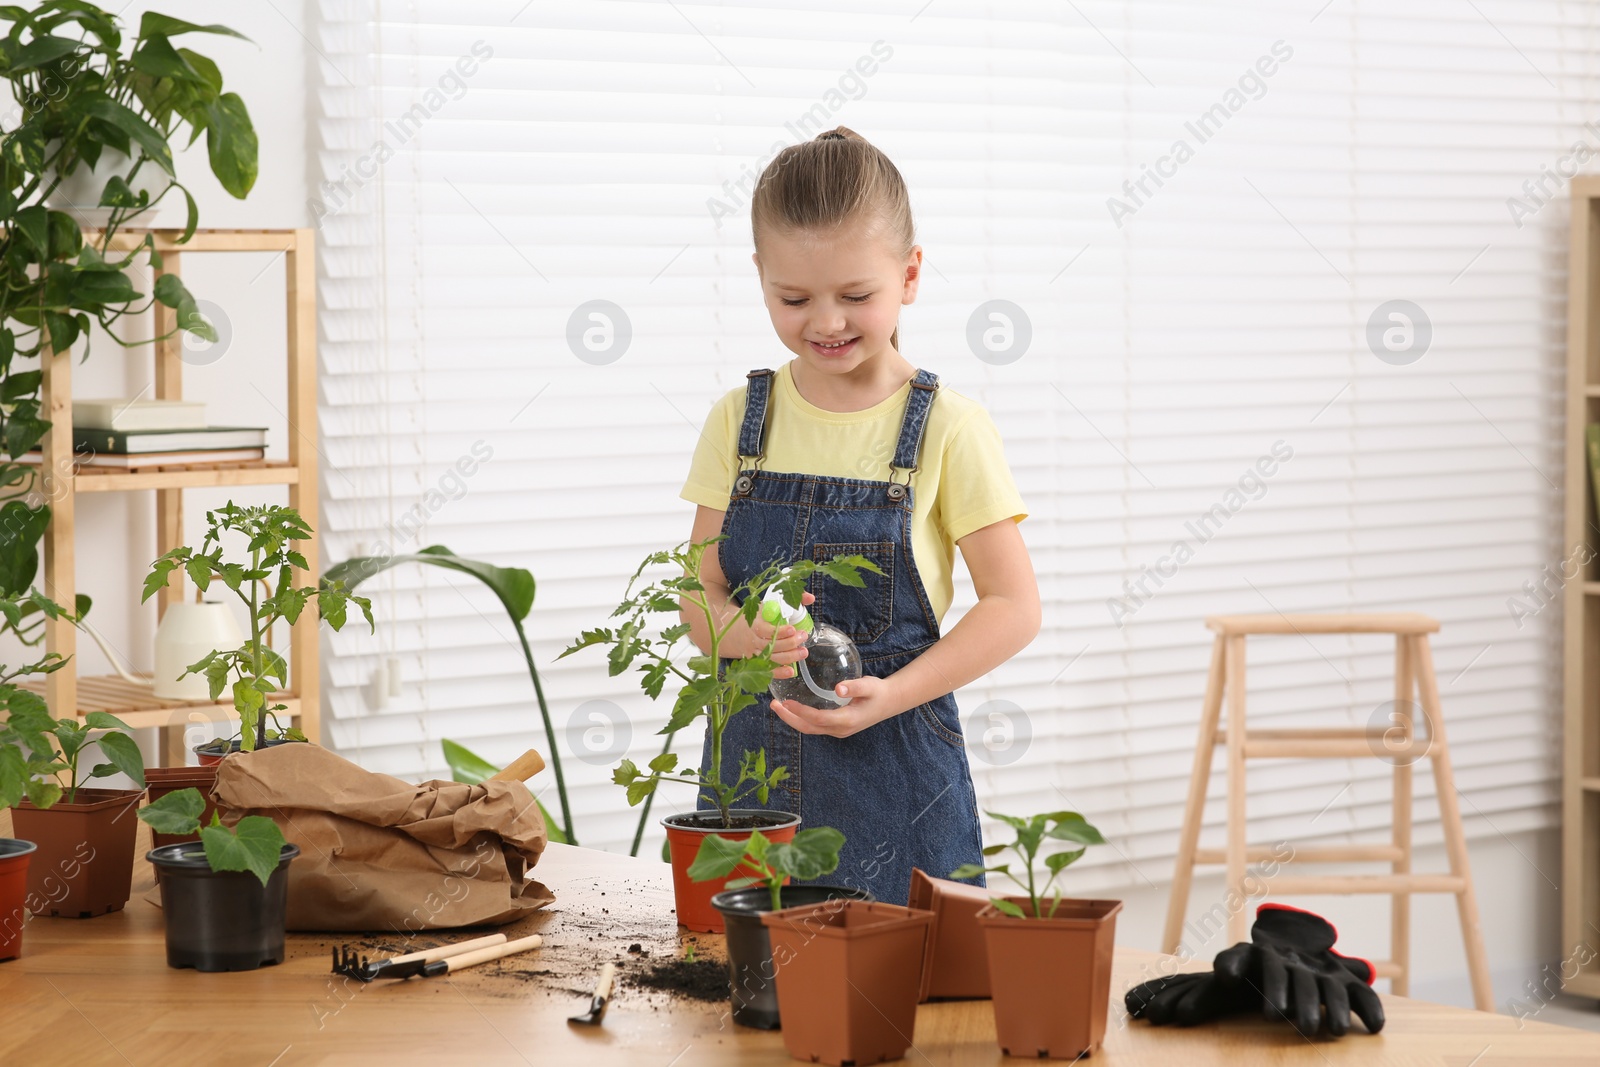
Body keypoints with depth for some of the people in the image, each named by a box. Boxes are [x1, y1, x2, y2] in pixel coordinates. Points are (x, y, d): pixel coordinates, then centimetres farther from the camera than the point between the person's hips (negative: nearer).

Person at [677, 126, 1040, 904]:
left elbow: (1014, 606, -6)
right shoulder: (741, 420, 5)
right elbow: (702, 596, 5)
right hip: (754, 754, 3)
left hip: (891, 761, -2)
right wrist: (747, 633, -18)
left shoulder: (946, 430, -5)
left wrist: (890, 695, -18)